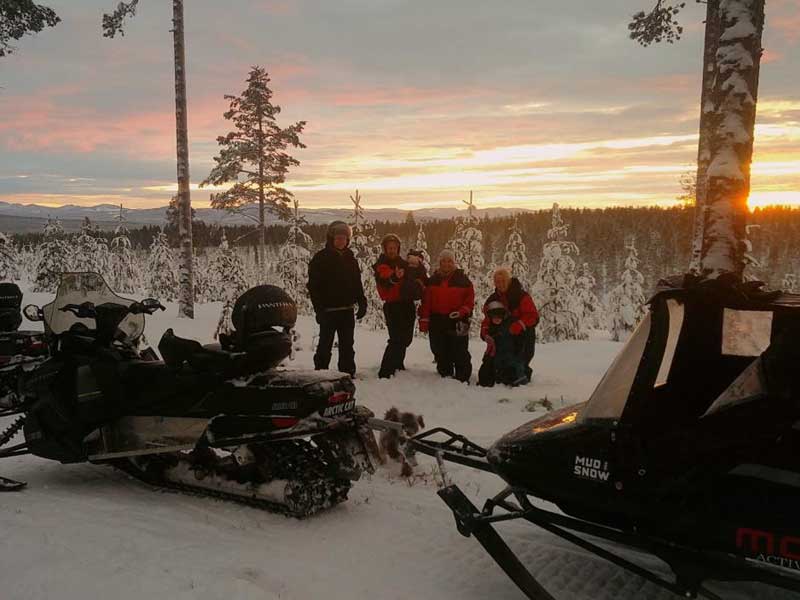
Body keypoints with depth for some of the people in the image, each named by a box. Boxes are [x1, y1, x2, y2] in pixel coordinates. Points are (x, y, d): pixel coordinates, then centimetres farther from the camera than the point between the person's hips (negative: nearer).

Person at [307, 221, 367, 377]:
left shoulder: (350, 258, 12)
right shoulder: (321, 258, -5)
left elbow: (357, 283, 17)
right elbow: (313, 285, -9)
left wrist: (362, 302, 6)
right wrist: (319, 308, -17)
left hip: (347, 310, 5)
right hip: (328, 310, -5)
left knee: (347, 345, 11)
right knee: (325, 344, -1)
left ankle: (348, 373, 18)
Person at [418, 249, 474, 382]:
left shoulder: (463, 279, 4)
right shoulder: (433, 280, 10)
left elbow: (470, 299, 2)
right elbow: (426, 302, 7)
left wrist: (462, 312, -14)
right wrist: (424, 320, 0)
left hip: (458, 322, -3)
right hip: (437, 322, 3)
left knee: (459, 352, -4)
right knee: (440, 352, 9)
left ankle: (462, 379, 4)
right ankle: (445, 376, 22)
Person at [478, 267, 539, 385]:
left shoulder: (521, 296, -12)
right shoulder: (492, 300, 4)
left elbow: (533, 316, -20)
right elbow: (487, 320, 1)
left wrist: (517, 326, -35)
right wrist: (485, 334, -20)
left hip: (522, 339, -5)